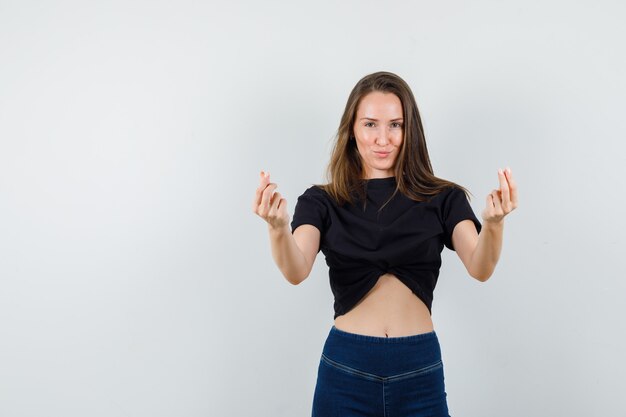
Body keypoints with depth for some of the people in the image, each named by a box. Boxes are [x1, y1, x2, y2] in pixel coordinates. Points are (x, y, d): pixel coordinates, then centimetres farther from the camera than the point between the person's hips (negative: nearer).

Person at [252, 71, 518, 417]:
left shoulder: (443, 198, 1)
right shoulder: (321, 201, 0)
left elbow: (479, 269, -13)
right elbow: (296, 271, -15)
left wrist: (493, 223, -33)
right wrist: (278, 228, -36)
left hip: (420, 370, 1)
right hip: (346, 367, 0)